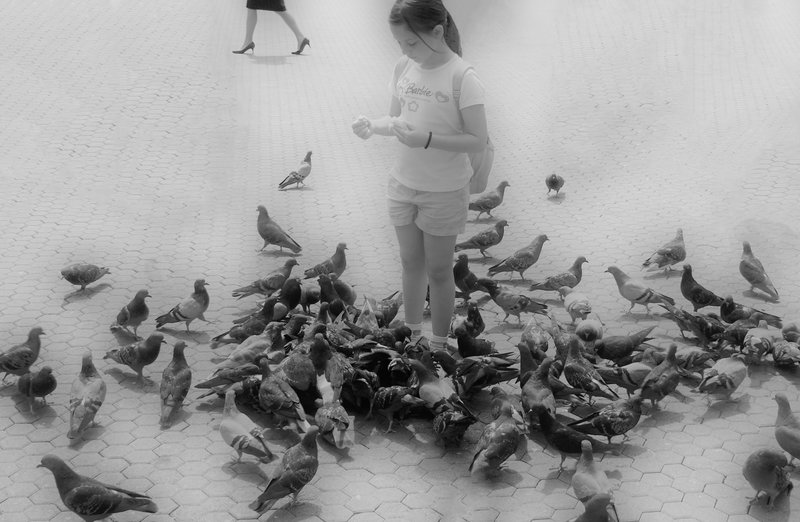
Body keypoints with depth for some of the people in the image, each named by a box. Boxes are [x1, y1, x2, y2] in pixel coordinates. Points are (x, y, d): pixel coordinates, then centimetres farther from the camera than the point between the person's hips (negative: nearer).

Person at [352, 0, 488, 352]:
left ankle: (439, 346, 23)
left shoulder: (462, 78, -20)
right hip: (403, 183, 5)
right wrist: (372, 125, -12)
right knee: (411, 263, 16)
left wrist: (428, 139, -30)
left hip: (444, 191, -5)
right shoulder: (404, 67, -2)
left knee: (438, 271, 8)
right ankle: (412, 337, 32)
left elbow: (478, 141, -19)